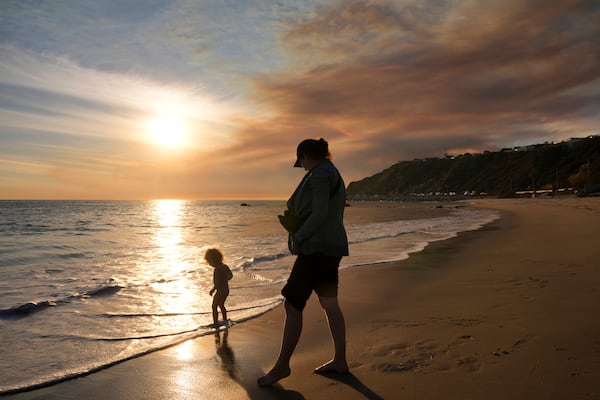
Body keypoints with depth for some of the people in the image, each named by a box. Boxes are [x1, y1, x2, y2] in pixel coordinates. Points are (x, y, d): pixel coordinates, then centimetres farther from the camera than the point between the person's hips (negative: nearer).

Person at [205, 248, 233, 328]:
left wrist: (212, 290, -13)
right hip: (226, 290, 8)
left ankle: (215, 324, 22)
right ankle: (225, 321, 41)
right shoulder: (225, 266, -1)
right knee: (221, 305, 28)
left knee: (214, 307, 13)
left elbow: (217, 283, -28)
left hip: (220, 291, -8)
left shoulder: (217, 269, -26)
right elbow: (231, 275, 16)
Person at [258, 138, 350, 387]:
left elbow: (320, 215, -24)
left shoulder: (319, 174, -14)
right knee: (330, 304, 15)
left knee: (293, 305, -4)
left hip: (317, 248, -11)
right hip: (331, 247, 11)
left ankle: (282, 366, 6)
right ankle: (339, 361, 24)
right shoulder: (332, 173, 17)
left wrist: (297, 239, -14)